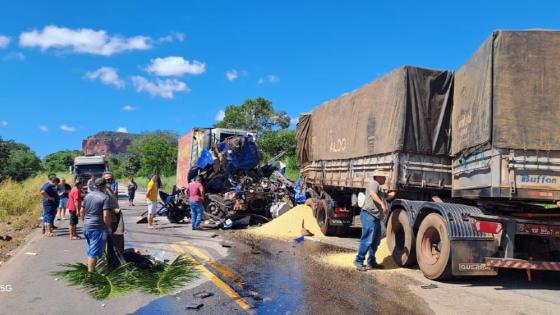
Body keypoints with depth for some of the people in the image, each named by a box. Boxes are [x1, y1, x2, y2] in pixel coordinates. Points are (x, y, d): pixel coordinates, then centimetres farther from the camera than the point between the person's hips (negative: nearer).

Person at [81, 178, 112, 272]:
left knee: (91, 250, 22)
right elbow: (106, 215, -21)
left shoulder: (88, 195, 8)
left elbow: (81, 211, 14)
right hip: (98, 228, -8)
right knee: (94, 253, -3)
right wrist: (109, 227, -7)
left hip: (86, 227, 8)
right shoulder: (105, 197, -15)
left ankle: (90, 270, 33)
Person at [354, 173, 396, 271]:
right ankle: (359, 261, -7)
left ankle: (371, 262, 22)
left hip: (376, 217, 11)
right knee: (367, 240, -12)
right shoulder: (373, 183, -3)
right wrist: (382, 204, -34)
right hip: (369, 215, -11)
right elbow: (373, 194, -24)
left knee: (375, 241, 14)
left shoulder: (379, 187, 28)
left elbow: (388, 196, 44)